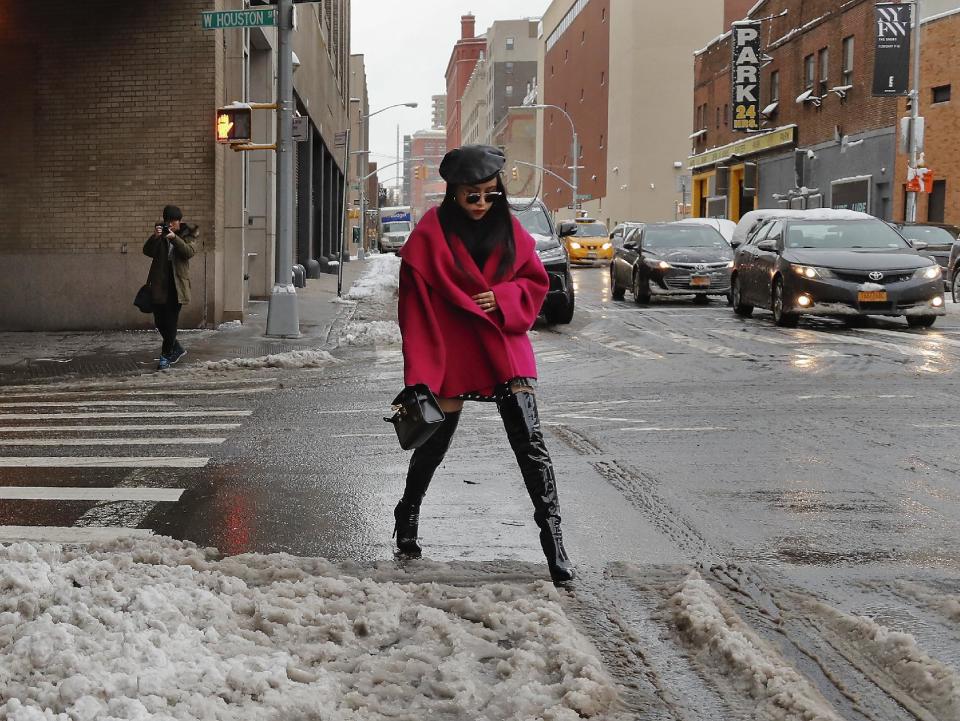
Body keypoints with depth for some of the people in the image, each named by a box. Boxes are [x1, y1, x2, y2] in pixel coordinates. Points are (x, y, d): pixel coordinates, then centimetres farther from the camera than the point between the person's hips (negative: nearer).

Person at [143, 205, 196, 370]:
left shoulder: (186, 235, 5)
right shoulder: (160, 234, 9)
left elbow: (189, 252, -13)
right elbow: (148, 251, -5)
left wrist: (174, 238, -24)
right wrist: (155, 237, -22)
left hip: (177, 285, -3)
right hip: (159, 284, 3)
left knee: (171, 322, -6)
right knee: (159, 321, 7)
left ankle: (165, 356, 1)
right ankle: (177, 349, 26)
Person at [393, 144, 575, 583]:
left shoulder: (508, 229, 4)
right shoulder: (432, 233, -7)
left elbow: (536, 280, 11)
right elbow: (415, 303, -8)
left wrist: (502, 298, -11)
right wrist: (420, 373, -12)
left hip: (505, 352, 2)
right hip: (452, 354, -2)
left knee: (530, 445, -7)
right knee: (435, 441, 11)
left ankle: (553, 539, -4)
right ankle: (407, 515, 37)